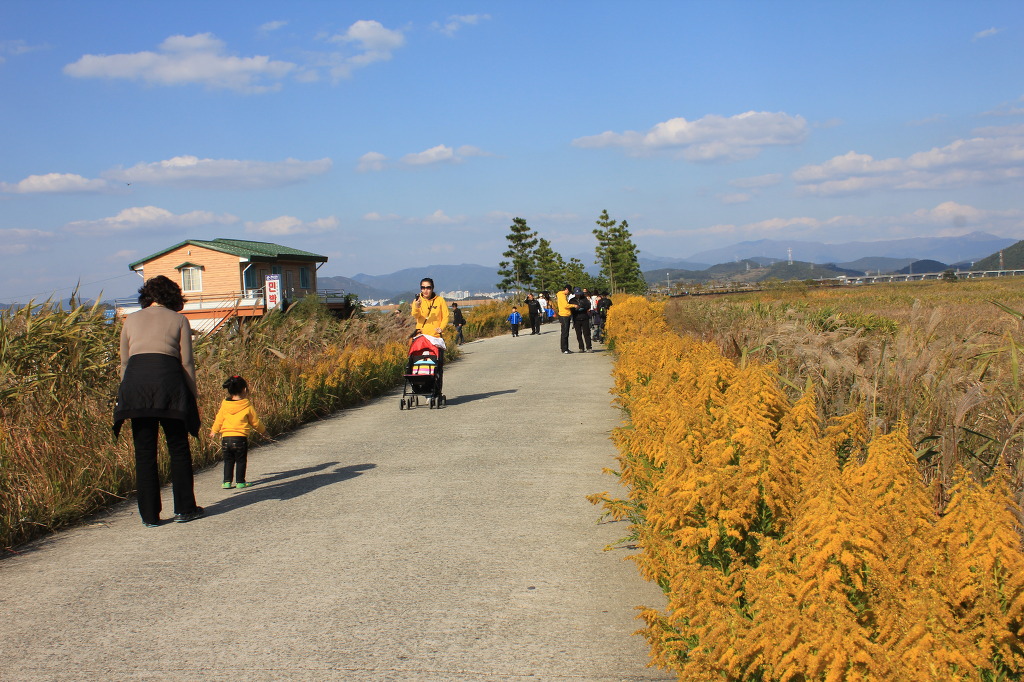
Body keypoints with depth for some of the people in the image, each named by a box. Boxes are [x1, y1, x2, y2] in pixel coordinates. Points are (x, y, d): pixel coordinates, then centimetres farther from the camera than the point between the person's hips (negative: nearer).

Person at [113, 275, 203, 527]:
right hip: (168, 379, -2)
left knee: (144, 452, 6)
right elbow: (186, 362, 5)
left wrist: (126, 394, 21)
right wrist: (194, 398, 9)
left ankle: (150, 515, 7)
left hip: (135, 382, 2)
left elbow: (124, 362, 16)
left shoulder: (131, 320, 18)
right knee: (178, 449, 10)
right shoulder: (178, 320, 11)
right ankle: (184, 508, 12)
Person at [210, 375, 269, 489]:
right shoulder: (247, 407, -4)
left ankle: (227, 481, 10)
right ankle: (240, 481, 9)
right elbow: (255, 422, 6)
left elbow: (219, 420, 15)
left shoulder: (224, 406, 4)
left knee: (228, 461, 13)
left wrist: (214, 431, 34)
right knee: (241, 461, 8)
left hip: (226, 438, 3)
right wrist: (263, 432, 23)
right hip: (240, 437, -3)